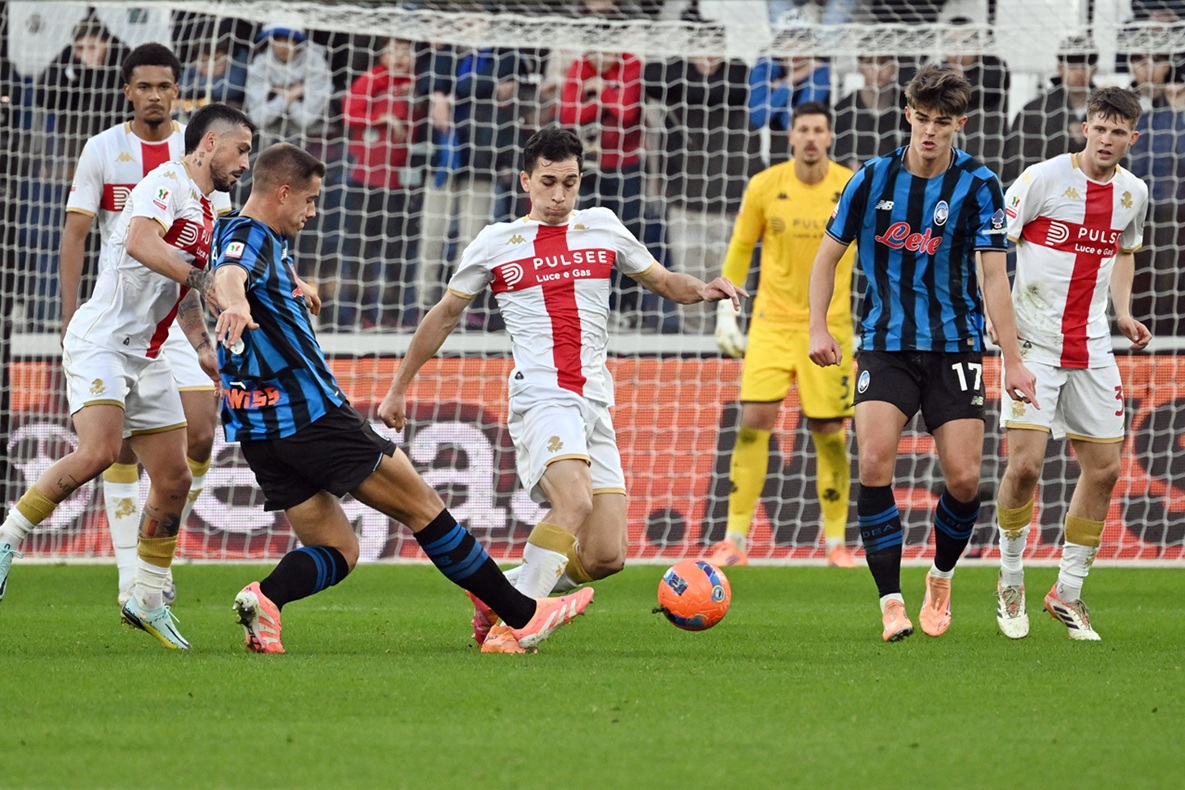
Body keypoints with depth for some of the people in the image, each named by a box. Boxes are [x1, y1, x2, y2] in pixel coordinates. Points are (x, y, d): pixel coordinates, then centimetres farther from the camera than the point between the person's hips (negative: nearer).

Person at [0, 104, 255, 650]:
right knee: (99, 451, -26)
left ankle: (147, 600, 16)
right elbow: (141, 242, -29)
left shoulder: (206, 213, 18)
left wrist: (204, 347, 25)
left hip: (148, 357, 9)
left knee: (173, 478, 4)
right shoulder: (166, 181, -10)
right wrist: (203, 278, -32)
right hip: (101, 341, -9)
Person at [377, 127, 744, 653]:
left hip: (595, 403, 5)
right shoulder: (496, 243, 6)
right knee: (575, 501, -31)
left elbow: (662, 281, 23)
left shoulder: (602, 228, 14)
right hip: (541, 396, -5)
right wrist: (399, 388, 19)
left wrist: (702, 289, 0)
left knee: (607, 557, -4)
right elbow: (445, 315, 17)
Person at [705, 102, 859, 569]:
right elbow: (740, 247, 10)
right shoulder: (764, 187, -3)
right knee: (754, 420, -11)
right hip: (772, 320, 0)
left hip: (829, 324, 0)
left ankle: (836, 543, 12)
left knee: (829, 431, 0)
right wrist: (725, 310, 6)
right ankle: (735, 540, -6)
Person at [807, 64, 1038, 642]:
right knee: (875, 462, -19)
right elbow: (828, 255, 11)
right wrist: (818, 328, -1)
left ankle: (941, 577, 22)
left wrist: (1012, 361, -12)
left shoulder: (978, 186, -3)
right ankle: (891, 601, -12)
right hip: (885, 344, 1)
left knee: (964, 478, -7)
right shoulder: (873, 179, 1)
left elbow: (993, 275, -6)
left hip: (953, 347, -1)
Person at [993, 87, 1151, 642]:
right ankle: (1010, 583, 8)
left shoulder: (1133, 193, 5)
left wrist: (1122, 314, 10)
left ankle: (1068, 593, 16)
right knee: (1025, 463, -13)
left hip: (1092, 348, 5)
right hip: (1034, 342, -5)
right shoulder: (1043, 179, -11)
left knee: (1103, 469, 3)